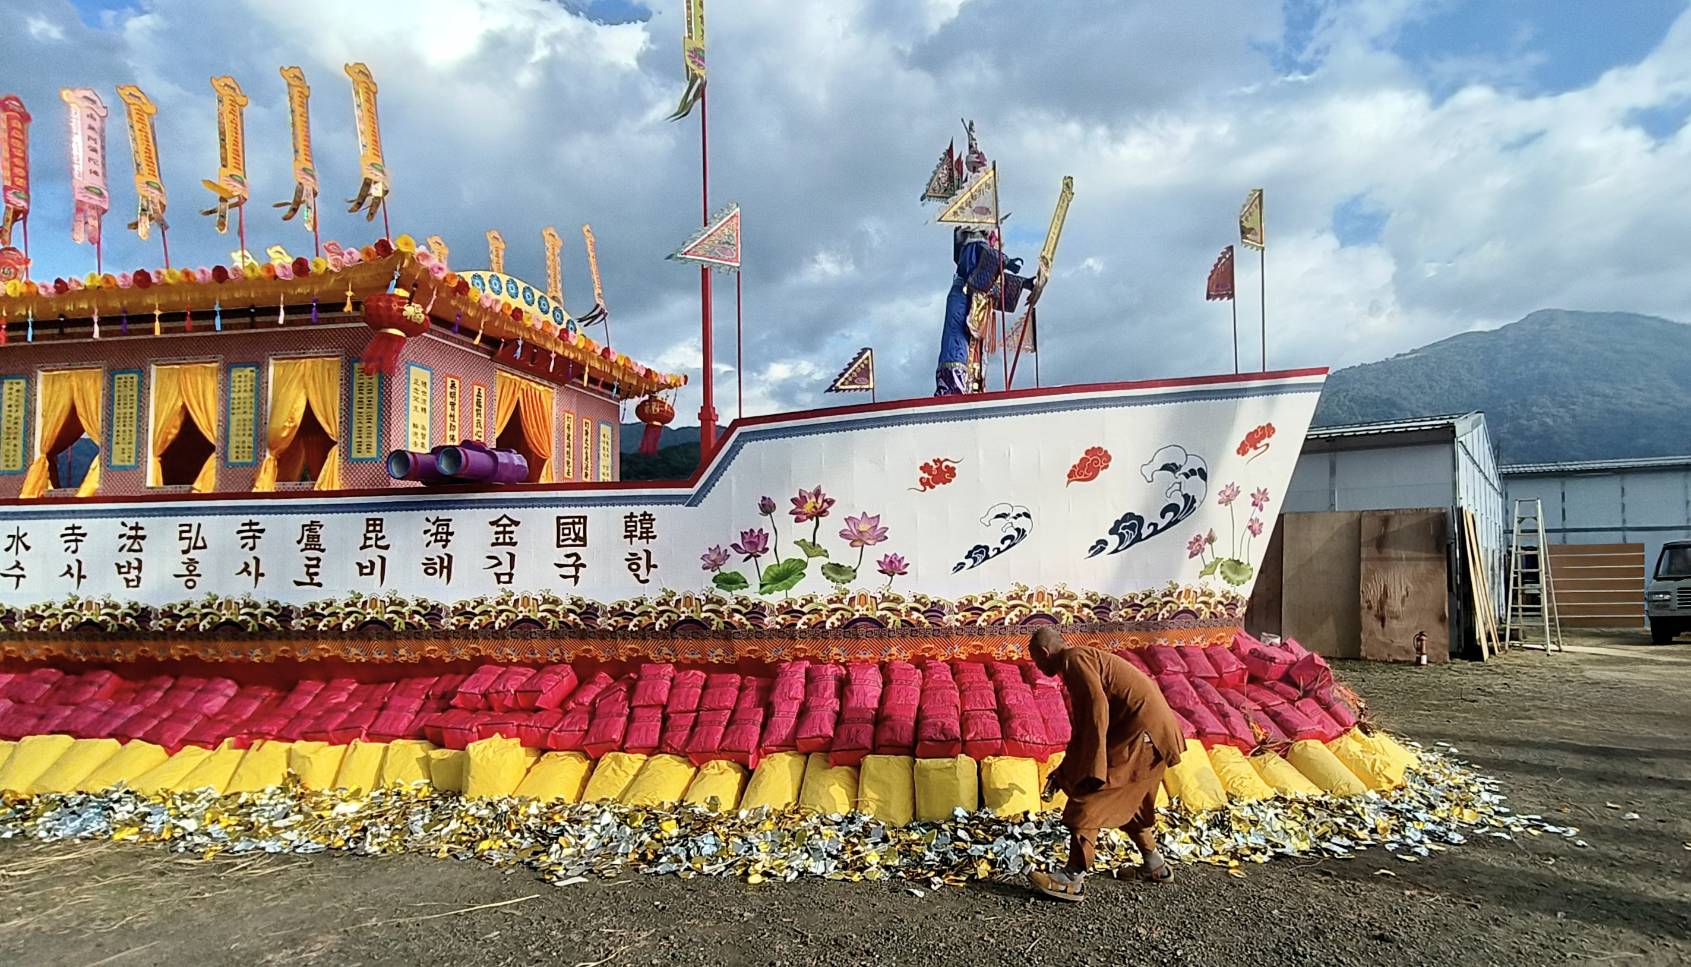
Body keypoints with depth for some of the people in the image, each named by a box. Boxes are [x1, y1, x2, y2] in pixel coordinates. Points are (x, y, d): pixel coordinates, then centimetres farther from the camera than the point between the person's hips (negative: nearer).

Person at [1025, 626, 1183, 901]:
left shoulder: (1074, 659, -9)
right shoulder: (1085, 659, 22)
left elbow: (1097, 707, -23)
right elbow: (1082, 726, 27)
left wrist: (1092, 768, -22)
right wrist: (1063, 771, 30)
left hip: (1142, 734, -10)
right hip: (1153, 734, 10)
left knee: (1087, 799, -6)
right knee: (1125, 800, 25)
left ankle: (1073, 879, -4)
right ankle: (1154, 865, 37)